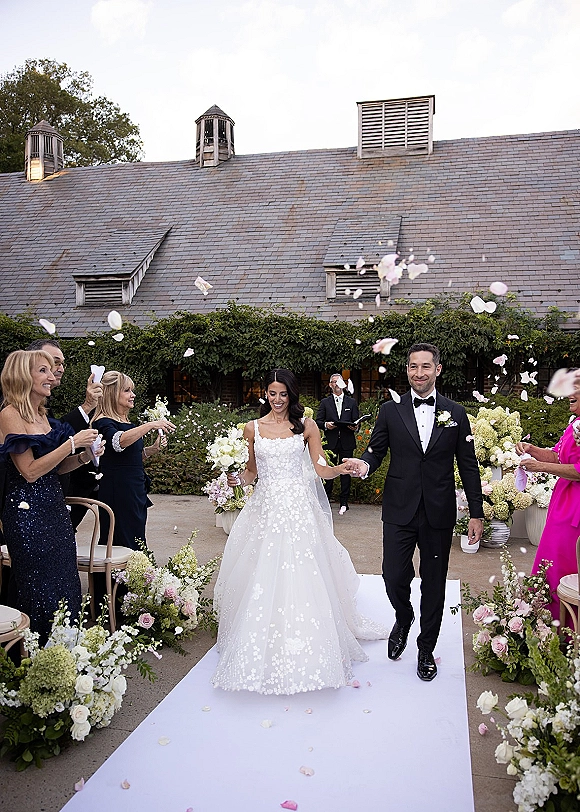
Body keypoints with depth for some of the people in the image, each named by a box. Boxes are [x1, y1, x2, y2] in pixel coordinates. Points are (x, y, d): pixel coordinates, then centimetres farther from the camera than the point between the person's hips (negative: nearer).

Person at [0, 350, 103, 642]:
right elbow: (30, 471, -18)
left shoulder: (42, 414, 13)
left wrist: (83, 457, 1)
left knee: (65, 583, 12)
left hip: (54, 507, 8)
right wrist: (72, 443, -16)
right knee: (40, 588, 3)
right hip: (27, 512, -8)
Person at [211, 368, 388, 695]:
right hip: (265, 506, 2)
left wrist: (340, 469, -19)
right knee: (262, 580, 3)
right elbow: (252, 470, 14)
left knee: (301, 578, -2)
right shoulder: (253, 428, 8)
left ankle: (303, 652, 13)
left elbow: (320, 467, 0)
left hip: (298, 508, -2)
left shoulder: (306, 425, 2)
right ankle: (262, 650, 20)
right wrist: (239, 478, -7)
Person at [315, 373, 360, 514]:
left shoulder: (351, 402, 12)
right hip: (330, 442, 0)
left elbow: (356, 421, 10)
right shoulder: (325, 402, 10)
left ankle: (344, 503, 11)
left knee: (346, 471, 3)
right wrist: (325, 425, -14)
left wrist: (354, 427, -12)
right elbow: (318, 421, 6)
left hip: (347, 443, 1)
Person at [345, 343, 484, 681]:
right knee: (394, 578, 0)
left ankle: (426, 649, 32)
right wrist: (365, 464, -20)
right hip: (400, 511, 0)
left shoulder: (456, 413, 2)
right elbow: (376, 450, 4)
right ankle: (403, 619, 35)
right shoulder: (391, 410, 1)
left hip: (439, 514, 1)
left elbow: (468, 466, 4)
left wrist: (477, 513, 3)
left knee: (434, 584, 10)